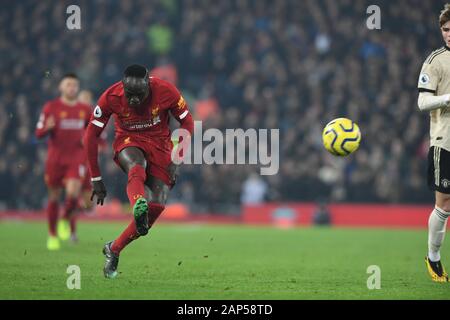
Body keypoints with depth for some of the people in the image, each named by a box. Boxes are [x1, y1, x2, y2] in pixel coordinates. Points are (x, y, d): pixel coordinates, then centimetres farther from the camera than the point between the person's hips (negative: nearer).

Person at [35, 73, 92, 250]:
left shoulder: (85, 110, 6)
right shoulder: (51, 107, -2)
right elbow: (39, 133, -3)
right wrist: (47, 128, -25)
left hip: (76, 159, 1)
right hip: (55, 159, -1)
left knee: (73, 192, -20)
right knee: (54, 197, 6)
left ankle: (66, 221, 10)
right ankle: (52, 235, 21)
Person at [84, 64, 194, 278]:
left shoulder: (166, 92, -19)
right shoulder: (111, 97, -18)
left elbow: (187, 123, -4)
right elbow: (91, 136, -8)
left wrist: (176, 161, -13)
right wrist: (96, 179, -8)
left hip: (159, 143, 2)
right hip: (128, 141, -1)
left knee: (157, 205, -13)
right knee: (137, 168, -38)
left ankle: (113, 250, 2)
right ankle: (139, 206, -70)